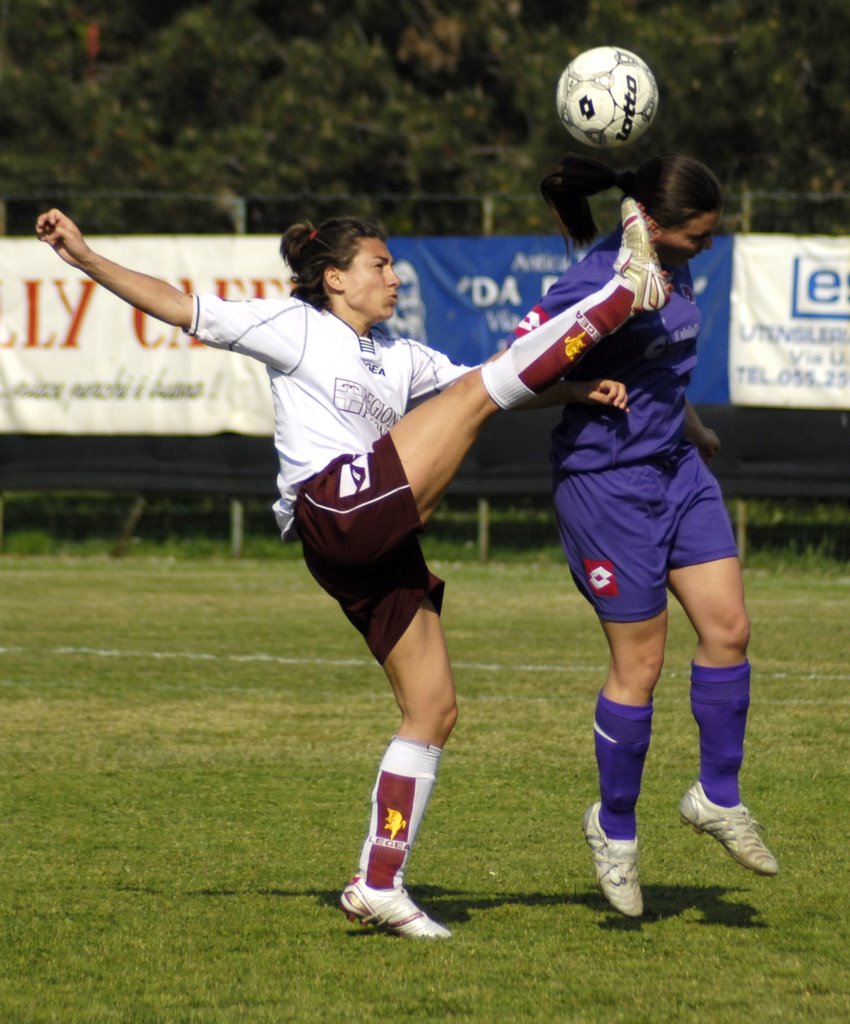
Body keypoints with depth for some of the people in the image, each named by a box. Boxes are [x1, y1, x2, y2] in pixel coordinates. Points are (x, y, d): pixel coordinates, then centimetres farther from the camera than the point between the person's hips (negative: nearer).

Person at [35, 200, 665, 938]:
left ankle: (380, 883, 7)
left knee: (434, 710, 4)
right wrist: (83, 257, -5)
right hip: (337, 510, -8)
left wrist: (576, 388, 6)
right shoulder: (293, 328, 8)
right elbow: (176, 306, 3)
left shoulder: (401, 358, 28)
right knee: (480, 392, -10)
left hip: (385, 550, 8)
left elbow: (489, 386, 23)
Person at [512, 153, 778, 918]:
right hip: (607, 480, -8)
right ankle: (615, 827, 18)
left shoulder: (673, 269, 4)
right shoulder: (596, 286, -23)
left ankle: (719, 797, 18)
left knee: (729, 626, 2)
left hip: (676, 469, 8)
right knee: (640, 662, -1)